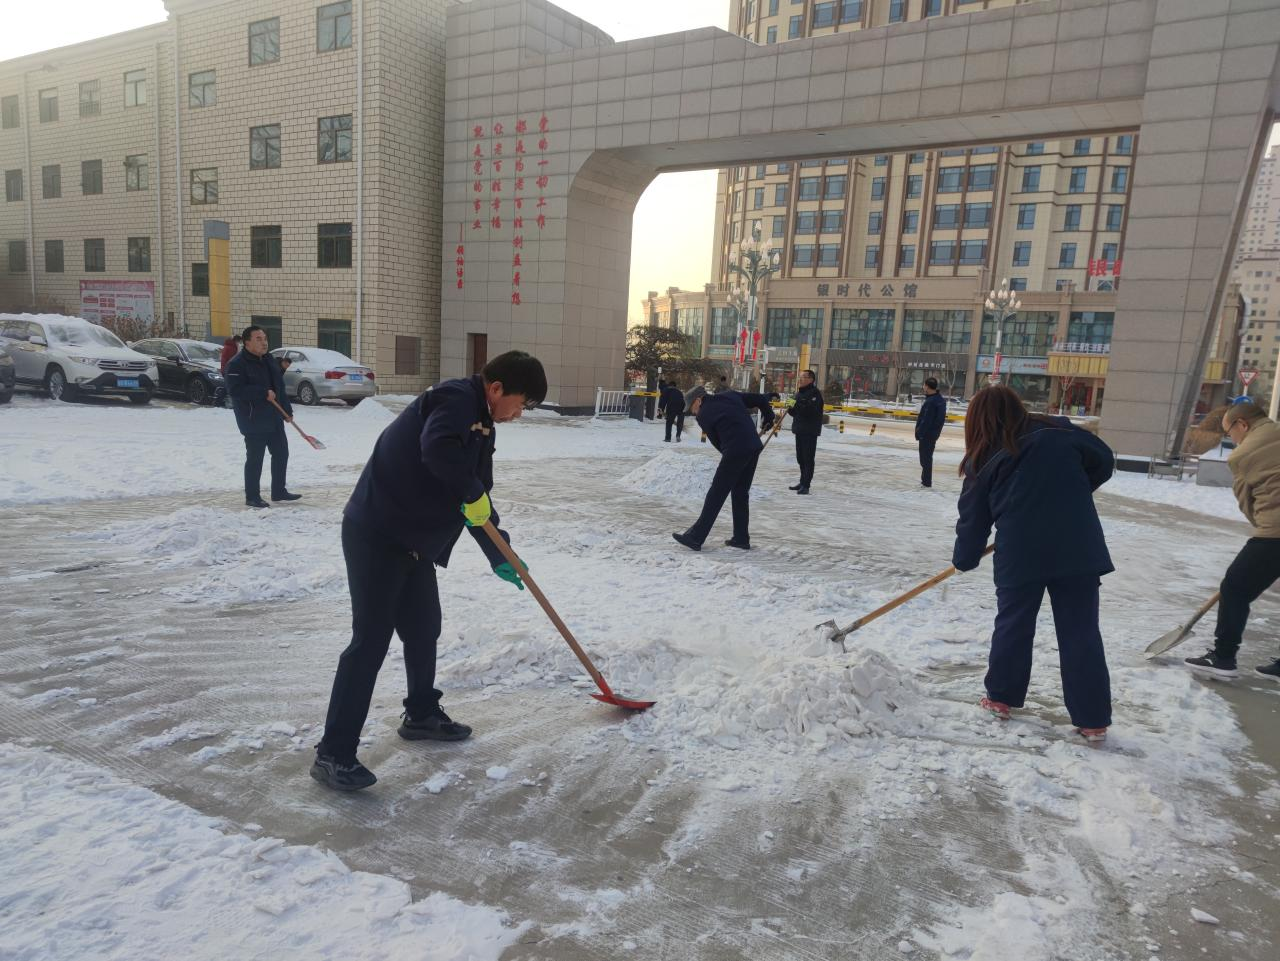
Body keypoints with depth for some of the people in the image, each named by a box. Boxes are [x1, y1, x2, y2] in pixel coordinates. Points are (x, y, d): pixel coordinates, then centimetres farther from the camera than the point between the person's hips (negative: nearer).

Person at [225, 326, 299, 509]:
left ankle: (279, 491, 25)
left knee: (281, 453, 13)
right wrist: (264, 393, -23)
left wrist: (287, 411, 14)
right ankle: (252, 497, 9)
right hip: (253, 422, -8)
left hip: (274, 419, 8)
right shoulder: (237, 364, -13)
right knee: (255, 459, -2)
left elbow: (280, 388, 18)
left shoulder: (270, 361, 13)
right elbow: (235, 390, -23)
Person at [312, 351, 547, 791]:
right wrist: (472, 493, -24)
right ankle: (333, 754, 2)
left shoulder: (481, 423, 15)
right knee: (370, 640, -7)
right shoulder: (456, 398, -15)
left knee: (424, 628, 18)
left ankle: (422, 714, 38)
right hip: (376, 535, -10)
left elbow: (477, 503, 20)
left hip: (412, 539, 10)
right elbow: (438, 448, -38)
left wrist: (499, 554, 20)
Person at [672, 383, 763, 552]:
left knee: (716, 494, -2)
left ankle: (695, 537, 1)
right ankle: (741, 538, 21)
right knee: (741, 492, 17)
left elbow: (717, 441, 4)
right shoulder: (730, 396, 15)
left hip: (735, 451, -7)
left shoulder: (704, 415, -1)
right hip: (754, 447, 7)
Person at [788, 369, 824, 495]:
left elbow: (812, 410, -24)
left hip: (810, 431, -9)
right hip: (799, 430, 9)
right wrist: (791, 408, 0)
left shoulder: (815, 393, -10)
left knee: (808, 458, -7)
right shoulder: (799, 393, 17)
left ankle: (806, 485, -7)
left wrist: (798, 405, -26)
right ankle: (803, 482, 25)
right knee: (800, 458, 15)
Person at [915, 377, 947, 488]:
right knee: (927, 457, 19)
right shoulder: (941, 399, 8)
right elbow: (941, 418, 13)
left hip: (927, 434, -10)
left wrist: (919, 432, -20)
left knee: (925, 458, -2)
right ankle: (926, 479, 28)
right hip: (934, 433, 10)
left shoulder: (930, 402, -22)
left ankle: (926, 482, 3)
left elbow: (926, 420, -25)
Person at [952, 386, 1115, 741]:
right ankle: (1093, 719, 12)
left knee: (1012, 624, 16)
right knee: (1081, 631, 7)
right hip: (1078, 549, 1)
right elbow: (1104, 461, 9)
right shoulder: (1060, 431, 6)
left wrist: (963, 559, 23)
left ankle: (1001, 697, 26)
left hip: (1020, 554, -1)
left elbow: (973, 518, 9)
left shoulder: (984, 461, 6)